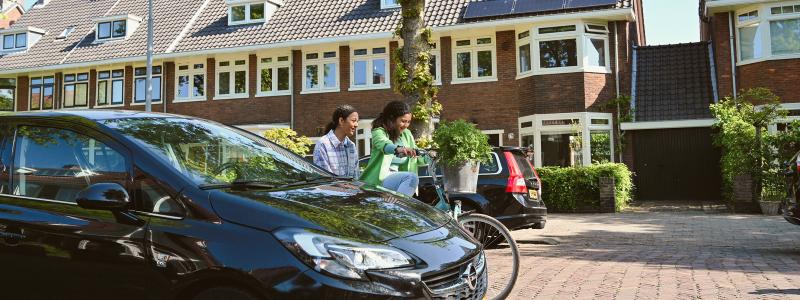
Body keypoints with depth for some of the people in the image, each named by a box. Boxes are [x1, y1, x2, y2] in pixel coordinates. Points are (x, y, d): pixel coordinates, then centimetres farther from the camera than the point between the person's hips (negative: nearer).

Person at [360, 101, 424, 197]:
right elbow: (384, 144, -31)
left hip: (397, 179, 8)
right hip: (380, 179, -8)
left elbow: (417, 158, 16)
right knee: (411, 177, -27)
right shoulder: (379, 131, -7)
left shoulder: (407, 134, 13)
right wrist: (398, 149, -52)